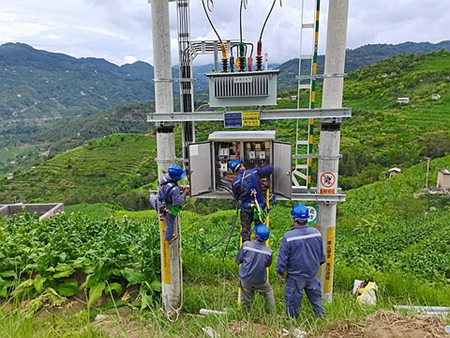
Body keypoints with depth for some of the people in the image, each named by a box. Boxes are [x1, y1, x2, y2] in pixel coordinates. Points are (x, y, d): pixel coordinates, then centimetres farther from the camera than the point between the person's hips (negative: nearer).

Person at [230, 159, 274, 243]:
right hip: (259, 206, 0)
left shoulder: (234, 182, -5)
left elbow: (237, 197, 6)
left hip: (245, 208, 0)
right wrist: (266, 176, 19)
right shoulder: (255, 172, -7)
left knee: (245, 229, 11)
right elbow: (270, 168, 1)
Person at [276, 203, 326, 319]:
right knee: (316, 296, 23)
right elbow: (322, 254, 7)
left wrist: (280, 272, 2)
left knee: (293, 299, 13)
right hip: (313, 274, 5)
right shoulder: (316, 233, -8)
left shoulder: (288, 237, -24)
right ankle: (321, 317, 37)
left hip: (295, 277, -4)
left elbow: (282, 258, -15)